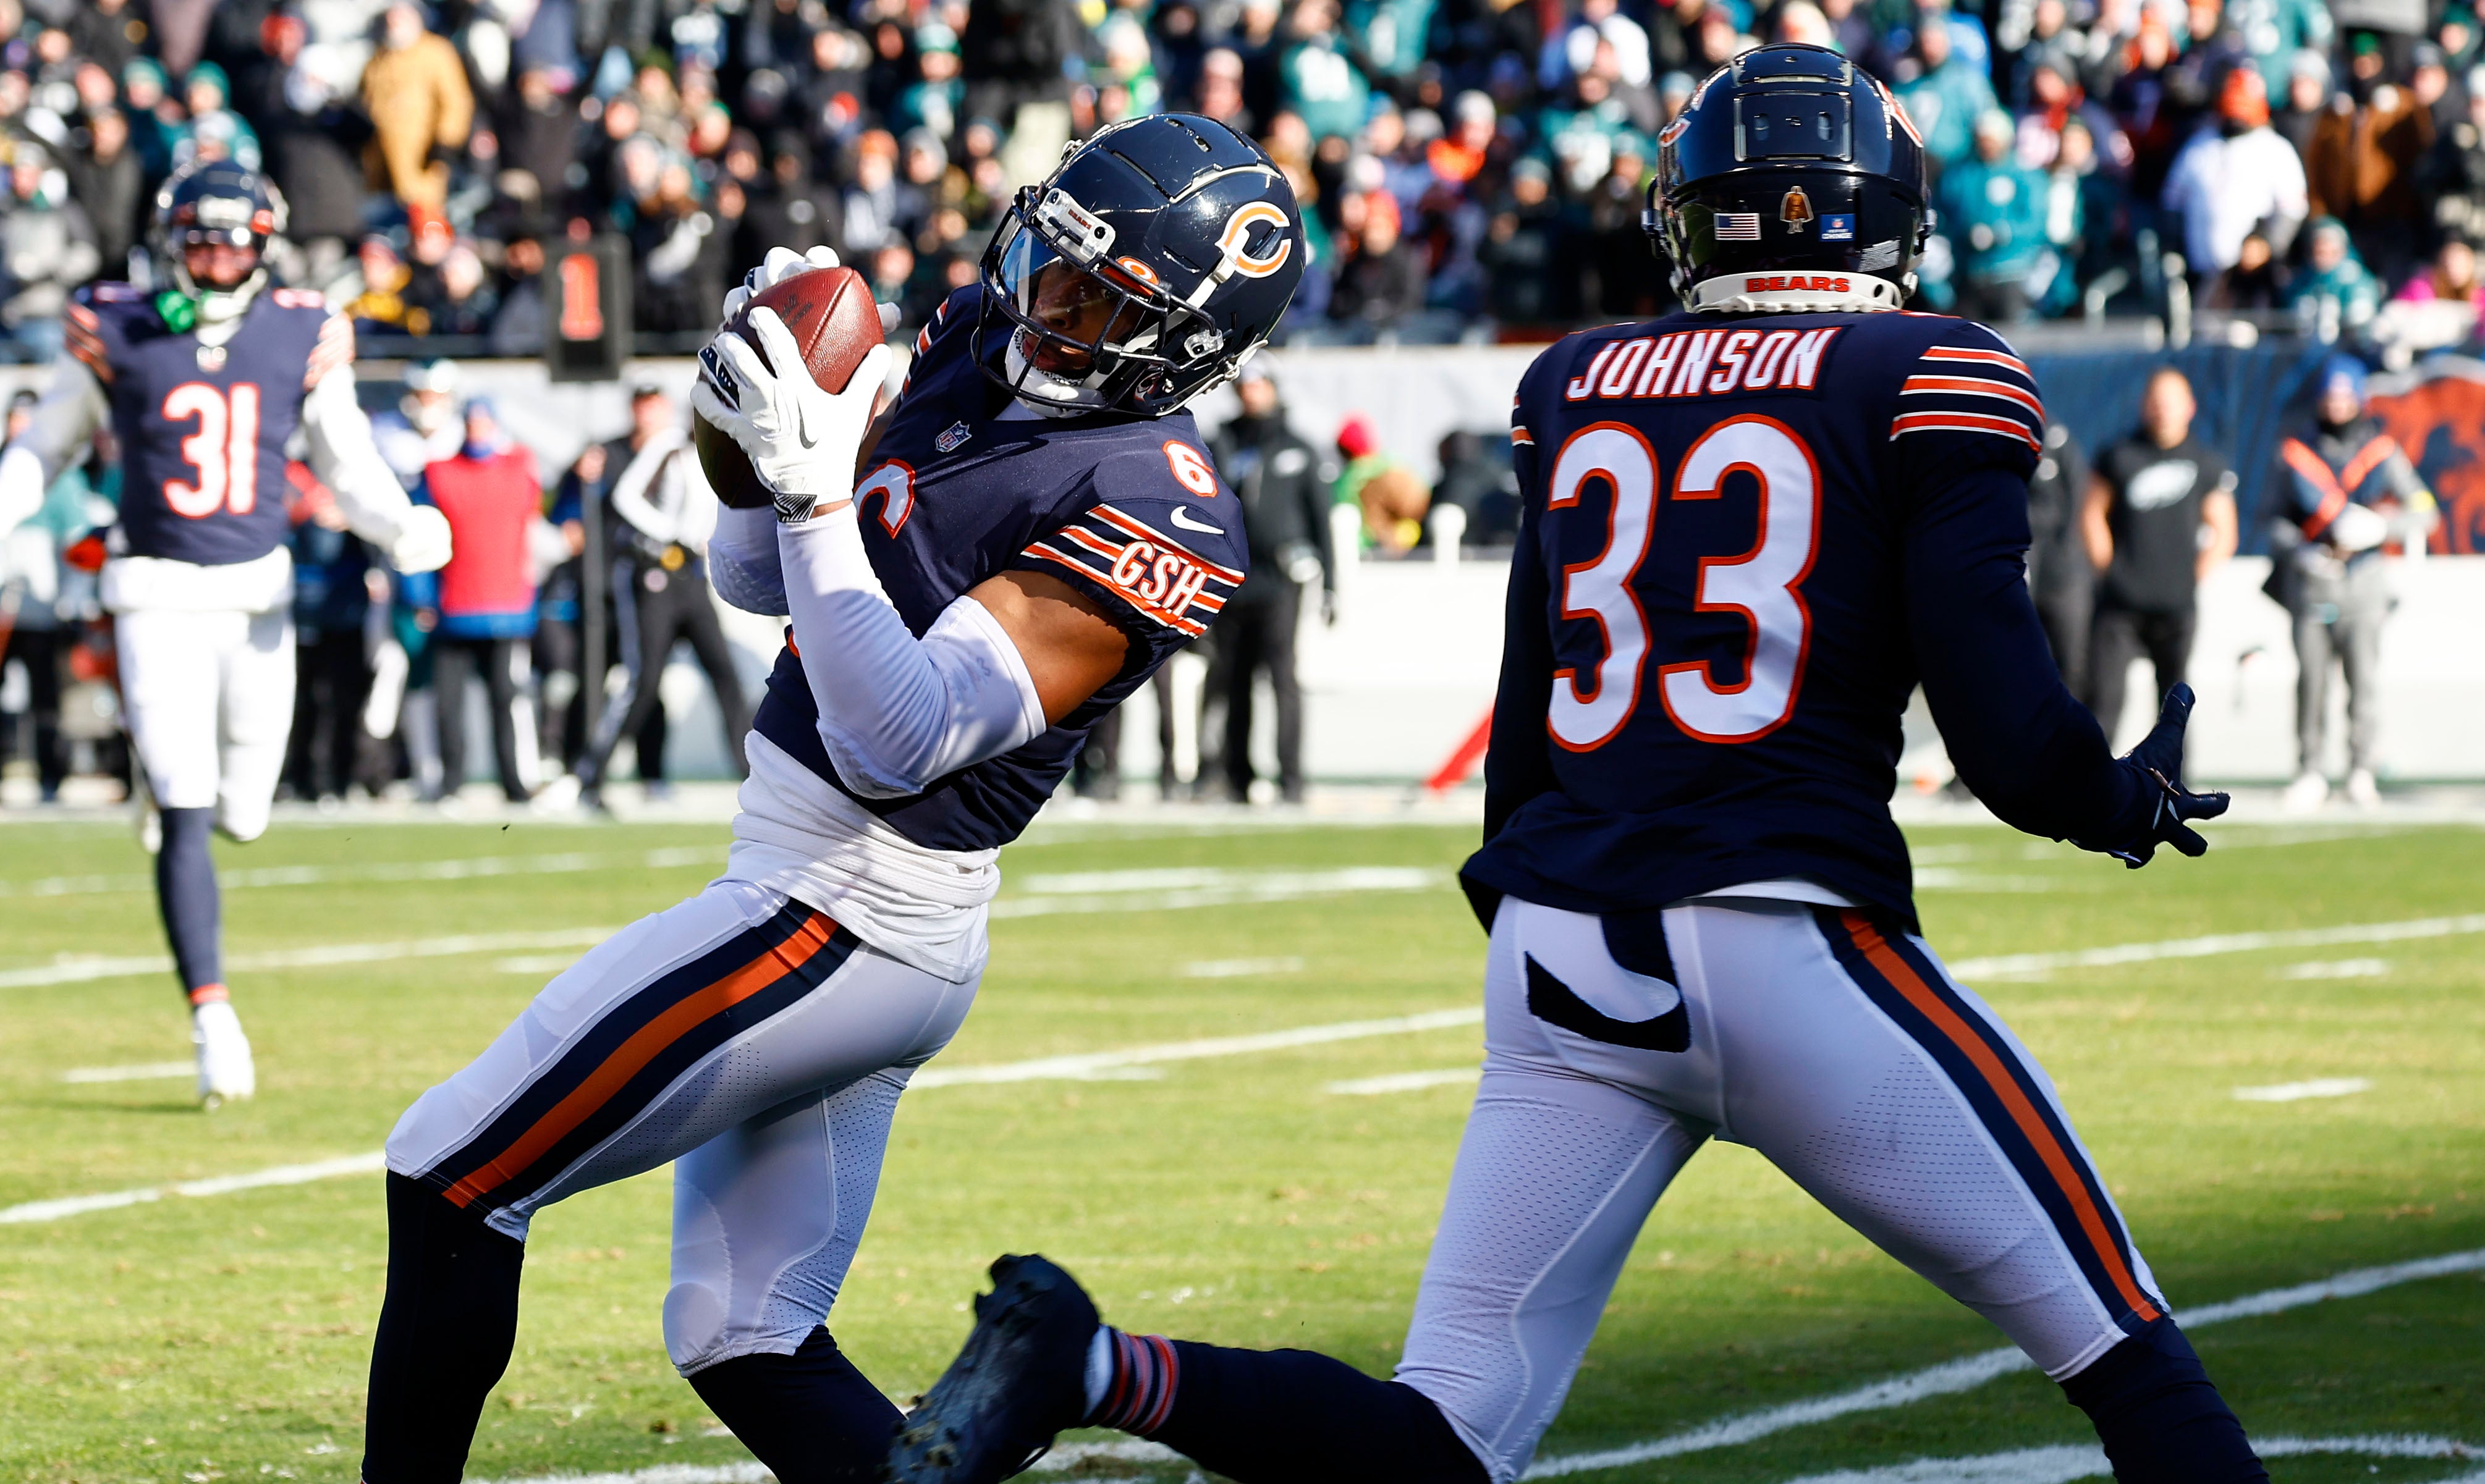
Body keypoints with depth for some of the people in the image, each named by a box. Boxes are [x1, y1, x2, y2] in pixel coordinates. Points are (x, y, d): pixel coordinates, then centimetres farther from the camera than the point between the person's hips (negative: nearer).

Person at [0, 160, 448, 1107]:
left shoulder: (302, 338, 1)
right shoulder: (113, 333, -3)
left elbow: (350, 469, 8)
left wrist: (404, 530, -11)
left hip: (258, 597, 3)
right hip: (158, 597, -3)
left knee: (241, 817, 9)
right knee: (184, 821, -11)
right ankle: (211, 1013, -7)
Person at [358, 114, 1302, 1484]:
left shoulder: (1150, 521, -19)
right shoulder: (977, 351, 7)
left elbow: (897, 742, -25)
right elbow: (753, 579, 16)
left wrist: (815, 495, -29)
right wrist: (760, 428, -4)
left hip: (838, 925, -10)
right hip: (833, 909, 10)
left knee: (451, 1181, -2)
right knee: (746, 1350, 10)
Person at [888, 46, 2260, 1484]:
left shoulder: (1577, 386, 14)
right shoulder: (1926, 383, 0)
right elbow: (2003, 726, -6)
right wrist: (2134, 802, 14)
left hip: (1558, 965, 5)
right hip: (1785, 942, -5)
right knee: (2122, 1348, 8)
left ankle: (1095, 1367, -14)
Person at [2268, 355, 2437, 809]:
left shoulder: (2383, 451, 4)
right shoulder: (2296, 450, 8)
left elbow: (2424, 512, 2)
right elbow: (2280, 517, 12)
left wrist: (2383, 526, -16)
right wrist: (2298, 553, -7)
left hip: (2363, 577, -1)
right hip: (2309, 579, 1)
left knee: (2363, 675, -6)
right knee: (2311, 676, -2)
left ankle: (2361, 772, 3)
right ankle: (2309, 772, 6)